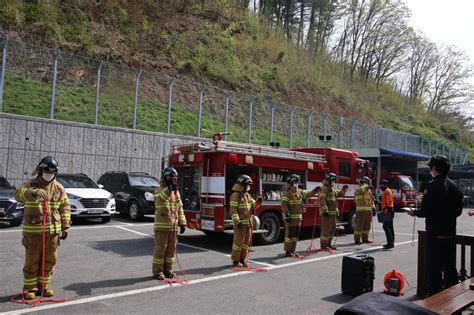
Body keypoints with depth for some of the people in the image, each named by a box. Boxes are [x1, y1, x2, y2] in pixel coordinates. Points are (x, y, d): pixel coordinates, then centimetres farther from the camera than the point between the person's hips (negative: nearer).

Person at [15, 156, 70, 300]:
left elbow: (65, 208, 10)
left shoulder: (59, 188, 6)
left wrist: (65, 227, 4)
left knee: (50, 260, 9)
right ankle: (29, 288, 18)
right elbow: (19, 195, -27)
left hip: (53, 230, 3)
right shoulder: (30, 185, -4)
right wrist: (33, 192, -48)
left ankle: (43, 285, 24)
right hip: (33, 230, -3)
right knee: (32, 260, 3)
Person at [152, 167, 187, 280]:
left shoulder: (176, 192, 14)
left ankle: (168, 270, 23)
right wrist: (169, 190, -43)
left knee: (171, 248, 11)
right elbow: (159, 199, -30)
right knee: (160, 248, -2)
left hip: (173, 226, 6)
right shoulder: (160, 190, -5)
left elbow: (180, 209, 15)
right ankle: (157, 271, 8)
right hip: (162, 225, -6)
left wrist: (182, 223, 10)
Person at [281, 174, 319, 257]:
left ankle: (293, 250, 21)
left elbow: (309, 194, 19)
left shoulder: (300, 192, 12)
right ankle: (287, 251, 4)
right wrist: (287, 215, -22)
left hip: (298, 217, 8)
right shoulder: (287, 193, -11)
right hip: (290, 217, -8)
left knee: (296, 235, 12)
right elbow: (284, 205, -16)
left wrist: (315, 190, 3)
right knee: (289, 234, -4)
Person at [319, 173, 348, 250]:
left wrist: (344, 189, 7)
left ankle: (328, 244, 23)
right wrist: (325, 210, -26)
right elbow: (322, 200, -20)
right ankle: (323, 245, -1)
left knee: (332, 229, 14)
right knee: (326, 229, -7)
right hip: (326, 213, -10)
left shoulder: (333, 188, 18)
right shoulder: (324, 188, -12)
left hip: (333, 212, 10)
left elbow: (340, 194, 27)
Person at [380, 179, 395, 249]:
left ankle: (390, 242, -18)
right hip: (389, 211, 11)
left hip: (388, 211, -11)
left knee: (385, 226, -15)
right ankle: (391, 242, 18)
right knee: (390, 227, 13)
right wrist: (383, 209, 23)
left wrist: (386, 209, -25)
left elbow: (389, 201, -21)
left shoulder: (387, 191, -10)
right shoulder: (386, 191, 21)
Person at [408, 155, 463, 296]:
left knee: (434, 268, 3)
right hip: (450, 233, 7)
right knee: (450, 267, 17)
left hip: (435, 234, -7)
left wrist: (415, 213, 0)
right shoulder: (454, 186, 6)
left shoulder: (432, 185, -16)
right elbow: (458, 210, 12)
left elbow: (425, 211, -19)